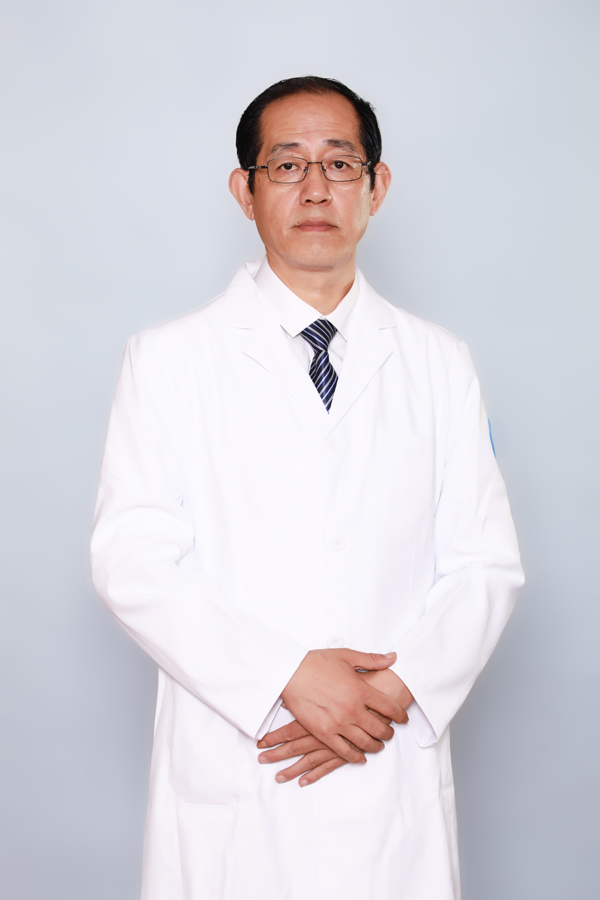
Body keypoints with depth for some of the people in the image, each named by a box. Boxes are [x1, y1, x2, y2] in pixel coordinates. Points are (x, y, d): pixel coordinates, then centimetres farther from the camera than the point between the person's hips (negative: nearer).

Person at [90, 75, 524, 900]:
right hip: (227, 782, -1)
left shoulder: (440, 366, 7)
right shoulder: (168, 360, 0)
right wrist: (287, 678, -17)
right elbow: (131, 560, -7)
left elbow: (485, 565, 3)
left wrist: (395, 692, -12)